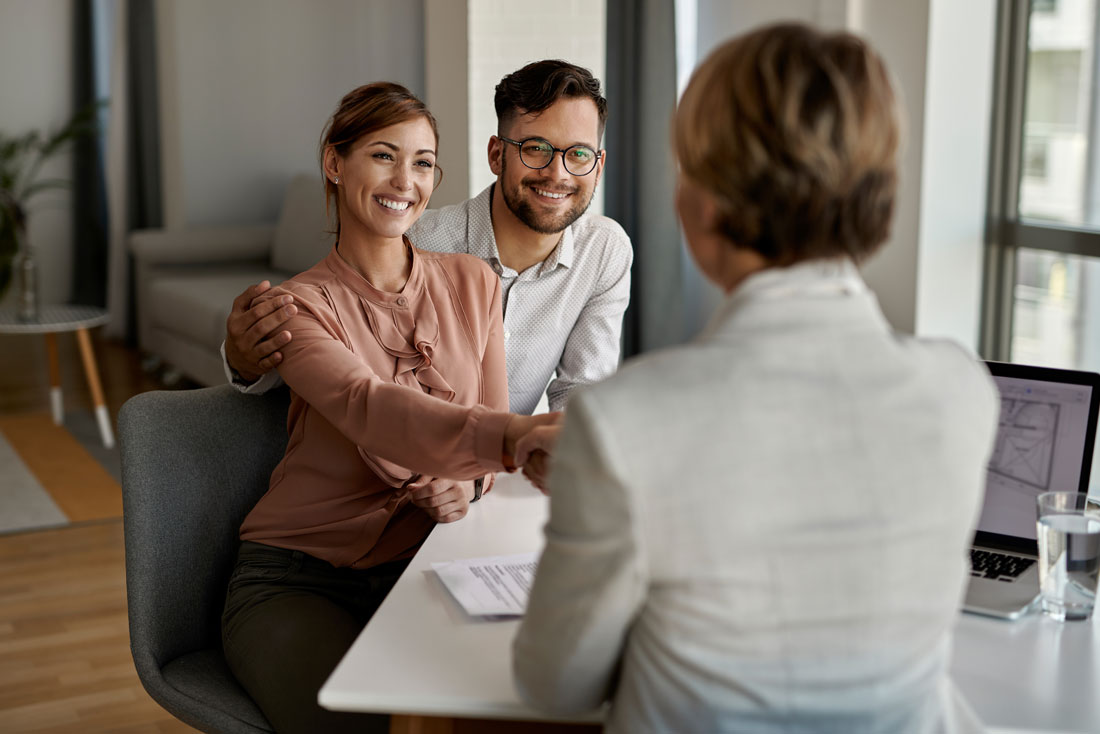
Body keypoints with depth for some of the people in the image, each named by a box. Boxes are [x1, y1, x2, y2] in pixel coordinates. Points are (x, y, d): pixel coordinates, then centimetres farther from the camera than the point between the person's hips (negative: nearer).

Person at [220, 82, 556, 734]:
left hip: (421, 561, 3)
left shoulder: (473, 283, 7)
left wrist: (467, 484, -14)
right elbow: (371, 410, -28)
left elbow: (491, 437, 11)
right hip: (299, 576, -3)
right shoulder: (299, 304, -7)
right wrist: (508, 434, -46)